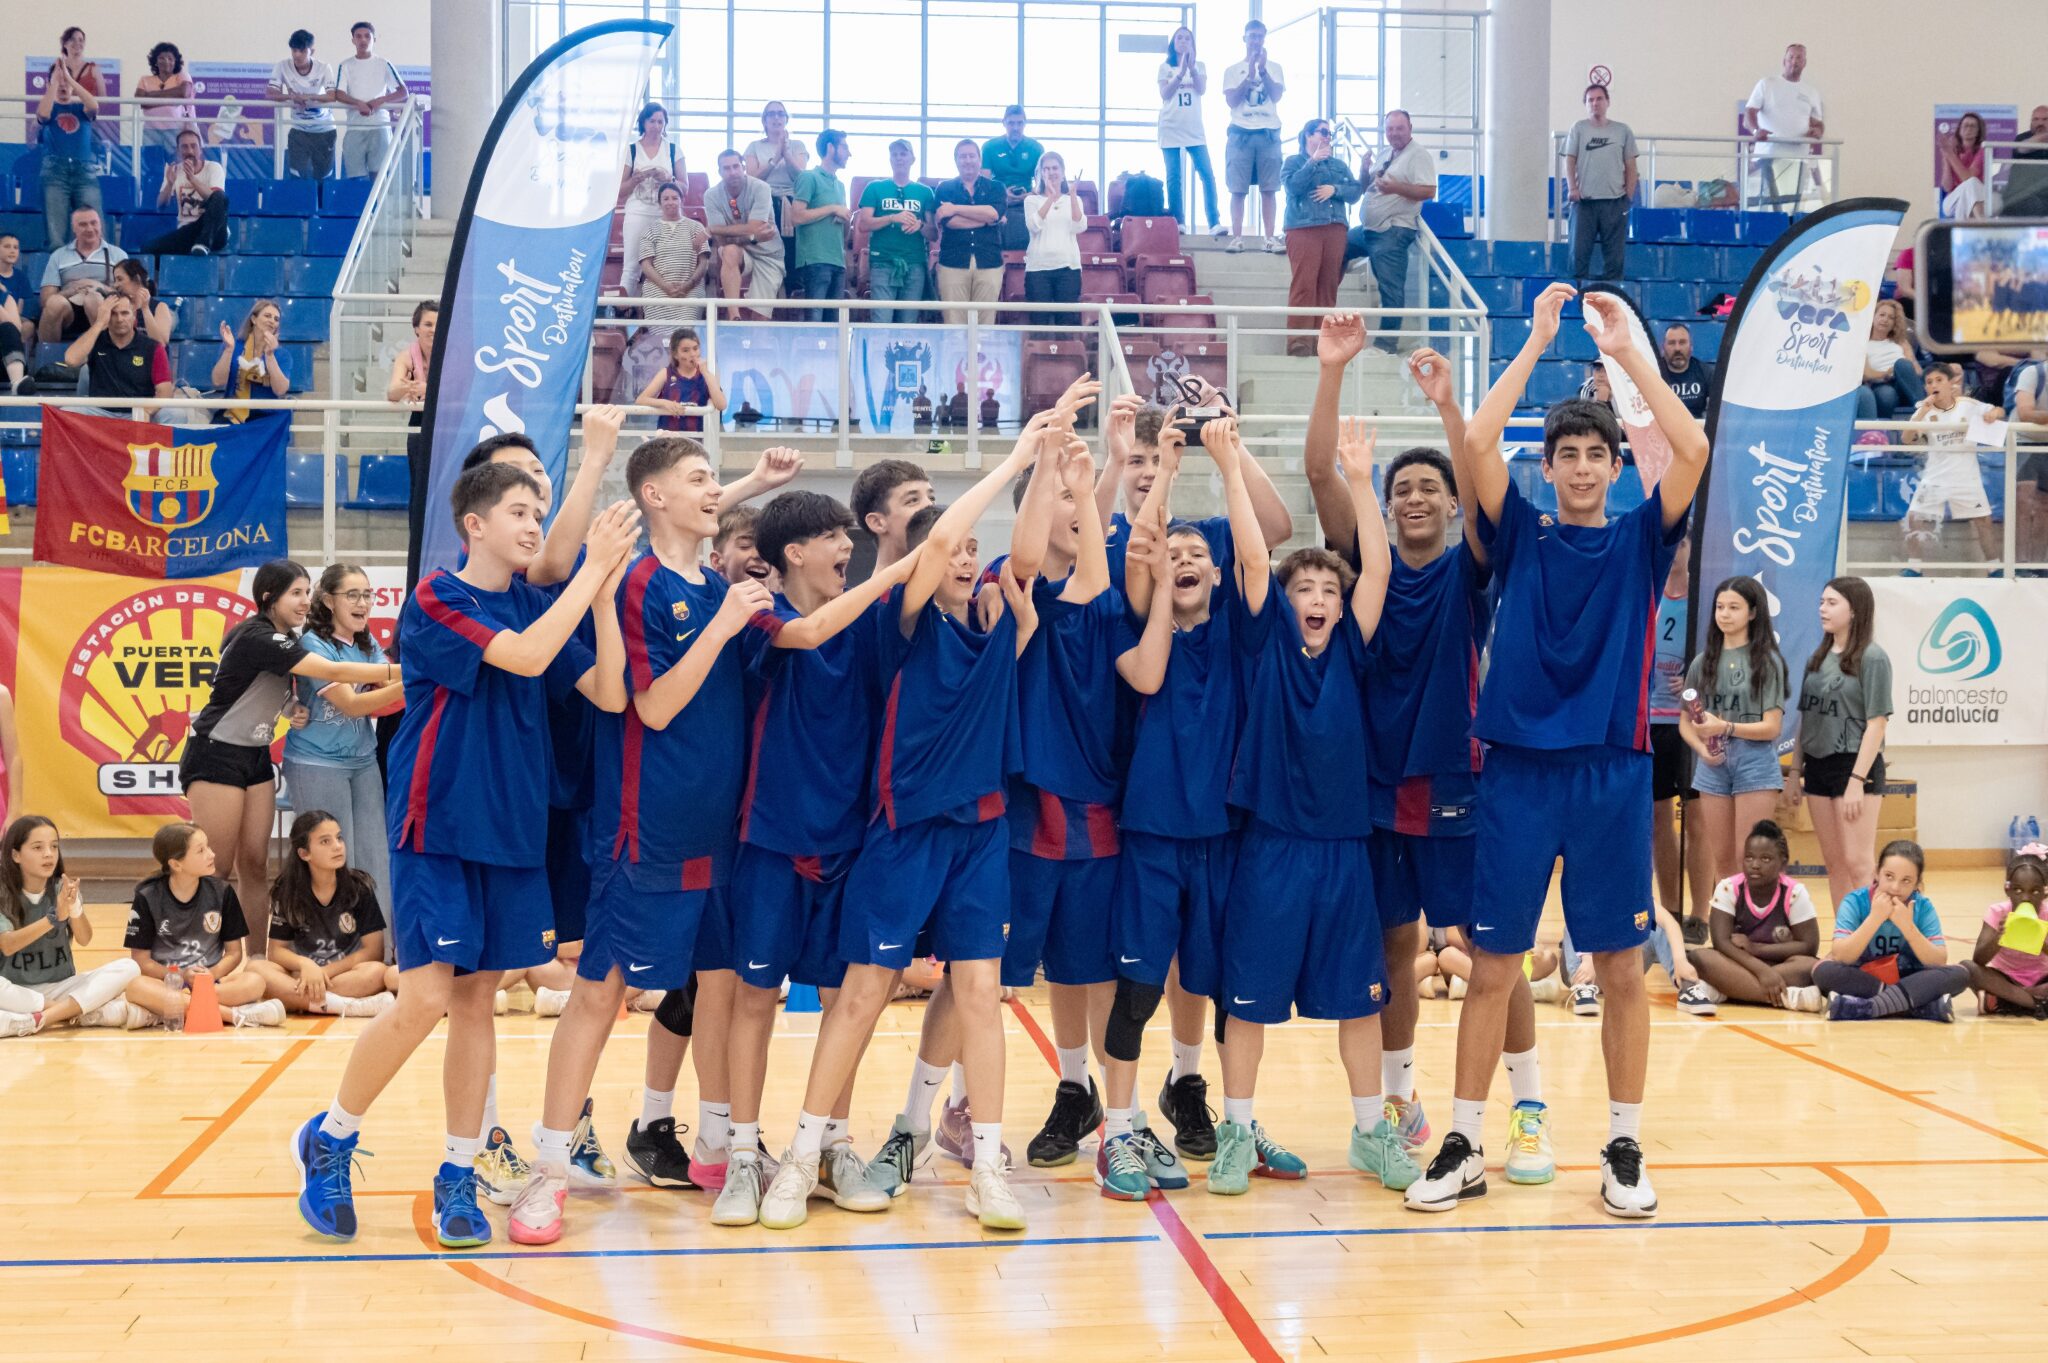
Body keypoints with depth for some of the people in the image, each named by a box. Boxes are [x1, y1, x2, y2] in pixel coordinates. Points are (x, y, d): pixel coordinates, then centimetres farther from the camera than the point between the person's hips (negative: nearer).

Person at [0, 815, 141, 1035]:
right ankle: (81, 1012, -23)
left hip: (60, 987, 4)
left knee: (127, 968, -19)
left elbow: (84, 940, -8)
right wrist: (54, 917, -32)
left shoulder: (63, 888, 2)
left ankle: (39, 1019, -25)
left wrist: (75, 908, -29)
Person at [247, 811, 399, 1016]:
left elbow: (373, 951, -5)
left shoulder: (359, 887, -2)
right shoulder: (287, 891, 2)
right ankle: (353, 1006, -35)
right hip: (303, 976, 2)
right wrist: (305, 964, -19)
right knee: (256, 968, -28)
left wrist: (324, 972, -14)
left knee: (376, 971, -33)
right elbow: (277, 950, 2)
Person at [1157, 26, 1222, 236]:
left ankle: (1214, 223, -13)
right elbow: (1165, 94, -5)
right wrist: (1181, 72, -15)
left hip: (1194, 129, 1)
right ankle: (1178, 222, 1)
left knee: (1207, 174, -10)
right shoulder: (1165, 67, 8)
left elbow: (1202, 90, -4)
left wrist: (1191, 67, -16)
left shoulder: (1199, 67, 12)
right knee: (1174, 177, -2)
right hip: (1171, 128, -1)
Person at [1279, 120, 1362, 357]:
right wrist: (1313, 161, -9)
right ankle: (1299, 341, -17)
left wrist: (1334, 189, -7)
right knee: (1303, 286, -14)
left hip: (1335, 229, 5)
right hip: (1303, 229, -5)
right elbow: (1292, 186, -9)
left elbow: (1355, 191, 11)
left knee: (1328, 286, 0)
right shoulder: (1294, 161, 11)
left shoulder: (1339, 165, 23)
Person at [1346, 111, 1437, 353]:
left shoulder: (1418, 155, -8)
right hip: (1367, 228, 9)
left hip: (1393, 232, -9)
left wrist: (1396, 187, -28)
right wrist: (1364, 172, 1)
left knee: (1391, 288, -7)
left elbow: (1428, 191, -18)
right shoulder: (1383, 153, 16)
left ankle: (1386, 342, -2)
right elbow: (1365, 187, 22)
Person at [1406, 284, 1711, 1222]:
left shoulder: (1641, 541, 7)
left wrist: (1627, 350, -6)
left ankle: (1625, 1148, 18)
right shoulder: (1520, 537, 6)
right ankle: (1464, 1147, 12)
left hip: (1614, 773, 1)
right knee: (1492, 966, 3)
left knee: (1622, 967, 6)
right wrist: (1538, 342, -5)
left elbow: (1692, 451, -8)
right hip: (1518, 768, 0)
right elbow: (1475, 446, -8)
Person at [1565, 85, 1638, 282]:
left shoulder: (1623, 131, 10)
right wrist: (1572, 188, -10)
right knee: (1580, 249, -2)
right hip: (1584, 199, -1)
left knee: (1615, 251, 3)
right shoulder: (1578, 129, 7)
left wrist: (1629, 196, 4)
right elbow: (1570, 161, 3)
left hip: (1615, 201, 1)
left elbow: (1630, 166, 11)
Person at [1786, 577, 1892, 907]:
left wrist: (1857, 780, -17)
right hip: (1818, 766, 7)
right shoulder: (1818, 658, 11)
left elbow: (1876, 723, -12)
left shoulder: (1871, 657, -8)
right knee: (1833, 862, 9)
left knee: (1857, 862, -9)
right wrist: (1794, 771, 10)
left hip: (1855, 766, -7)